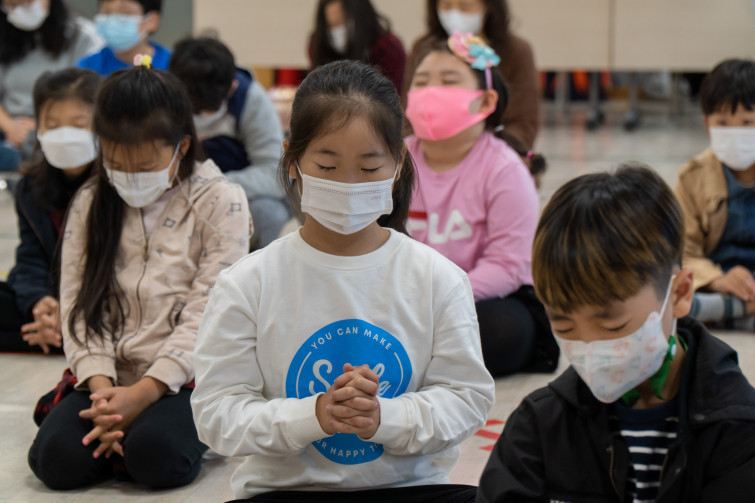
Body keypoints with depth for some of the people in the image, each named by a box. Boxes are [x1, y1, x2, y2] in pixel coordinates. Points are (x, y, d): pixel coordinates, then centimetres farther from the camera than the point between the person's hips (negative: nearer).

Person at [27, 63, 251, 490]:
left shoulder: (221, 202, -4)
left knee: (155, 457, -32)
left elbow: (206, 313, -10)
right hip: (110, 377, 3)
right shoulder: (91, 203, 9)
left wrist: (145, 391, -19)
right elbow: (79, 302, 3)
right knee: (55, 458, -23)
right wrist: (100, 385, -14)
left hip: (185, 376, -3)